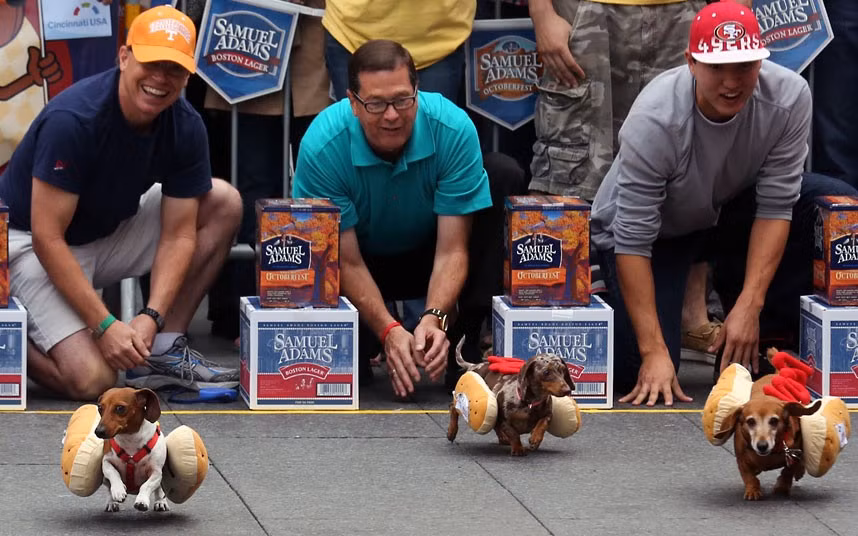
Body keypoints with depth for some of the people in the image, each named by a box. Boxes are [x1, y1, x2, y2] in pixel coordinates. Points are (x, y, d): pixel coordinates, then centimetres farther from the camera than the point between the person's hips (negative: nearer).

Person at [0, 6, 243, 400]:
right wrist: (105, 326, -30)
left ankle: (163, 351, -3)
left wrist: (151, 317, -23)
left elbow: (178, 235, -8)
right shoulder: (72, 119, -28)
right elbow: (48, 238, -27)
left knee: (224, 204, -8)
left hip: (111, 233, 7)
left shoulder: (186, 128, -10)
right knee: (92, 379, -26)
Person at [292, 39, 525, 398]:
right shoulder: (322, 146, -29)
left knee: (504, 177, -23)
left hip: (427, 255, 2)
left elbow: (451, 249, -24)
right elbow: (347, 261, -24)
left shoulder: (453, 129, -27)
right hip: (363, 264, -2)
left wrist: (434, 318, -42)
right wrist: (389, 332, -38)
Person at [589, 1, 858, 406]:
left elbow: (775, 206, -20)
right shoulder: (654, 120, -34)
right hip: (657, 231, -4)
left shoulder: (789, 96, -26)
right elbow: (634, 241, -31)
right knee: (638, 370, -22)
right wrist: (654, 352, -34)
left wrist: (749, 306, -26)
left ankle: (761, 341, -6)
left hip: (729, 213, 4)